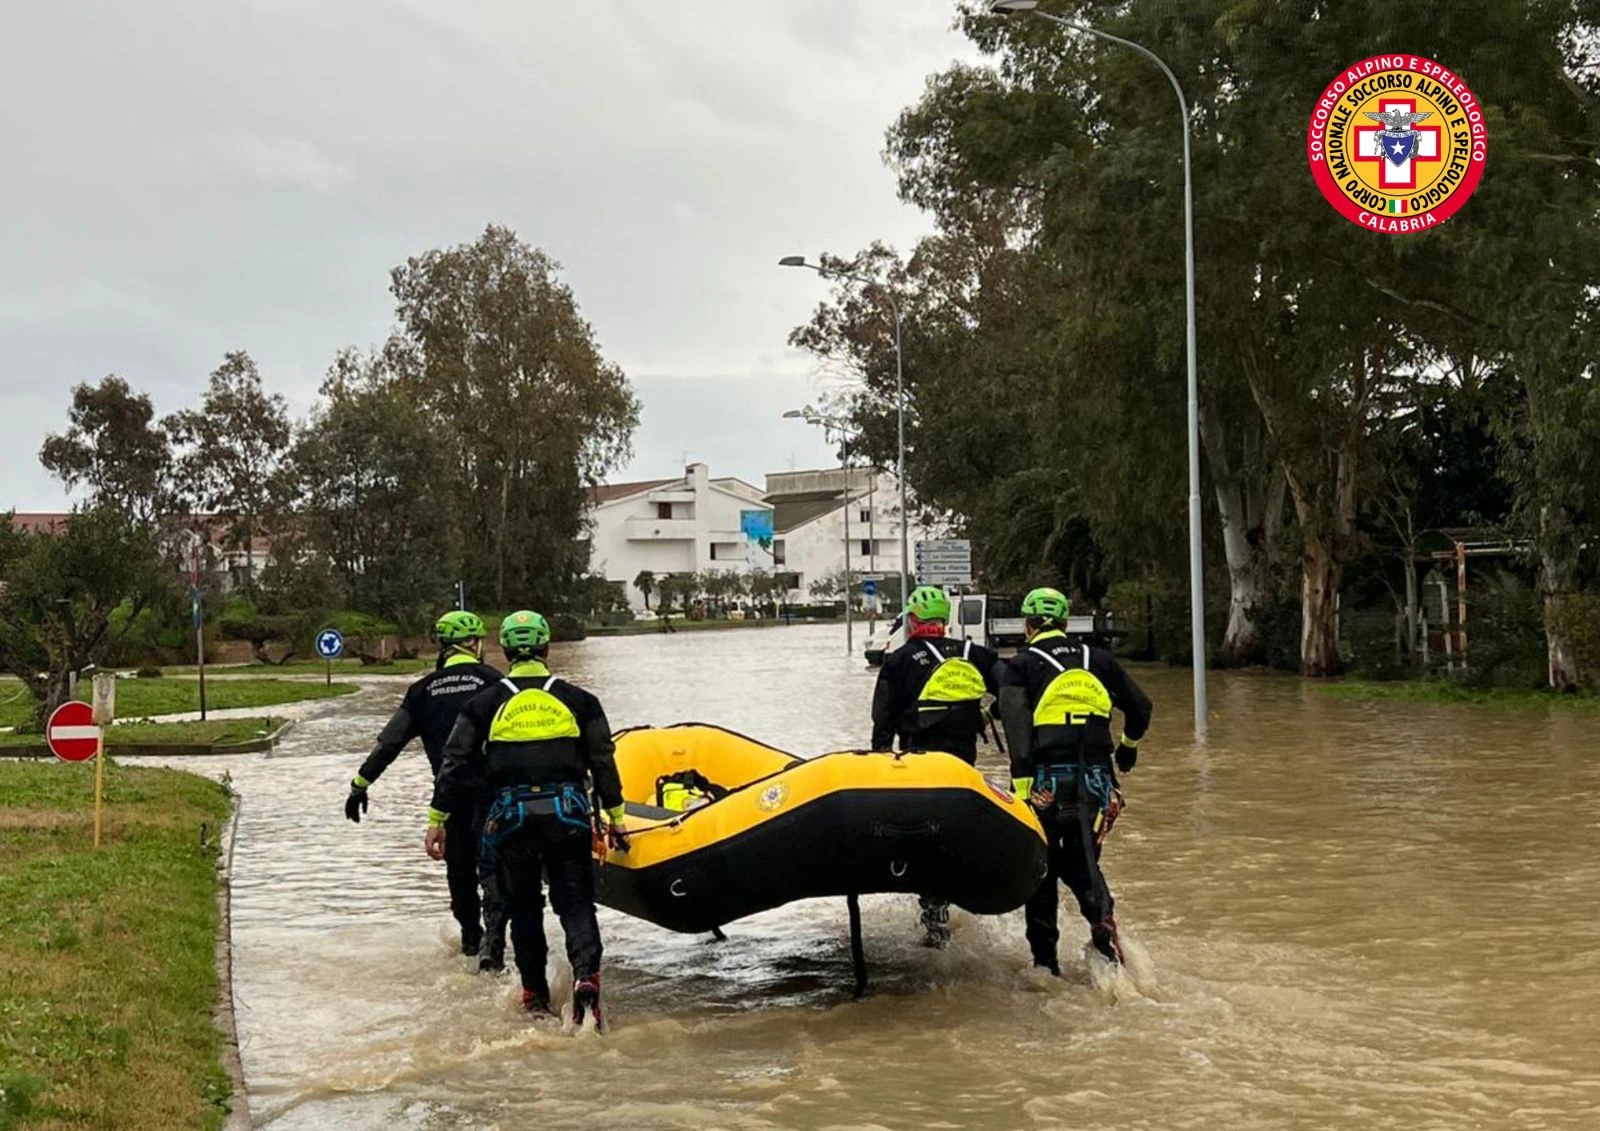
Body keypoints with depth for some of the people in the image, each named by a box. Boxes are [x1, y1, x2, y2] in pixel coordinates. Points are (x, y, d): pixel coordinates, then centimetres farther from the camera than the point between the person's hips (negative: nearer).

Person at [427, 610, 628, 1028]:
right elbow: (603, 761, 5)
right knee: (576, 903, 3)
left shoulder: (485, 703, 4)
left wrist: (437, 820, 8)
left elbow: (455, 764, 3)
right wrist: (615, 816, 12)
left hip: (510, 817, 0)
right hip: (567, 815, 0)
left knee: (523, 909, 15)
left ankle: (535, 997, 15)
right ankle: (587, 976, -21)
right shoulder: (578, 700, 5)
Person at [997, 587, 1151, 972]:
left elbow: (1016, 725, -12)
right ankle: (1101, 914, -14)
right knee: (1080, 860, 16)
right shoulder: (1098, 660, 13)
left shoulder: (1021, 665, 2)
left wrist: (1022, 786, -17)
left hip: (1046, 782, -3)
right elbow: (1140, 706, 18)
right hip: (1096, 780, 3)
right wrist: (1128, 745, 38)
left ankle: (1044, 958, 10)